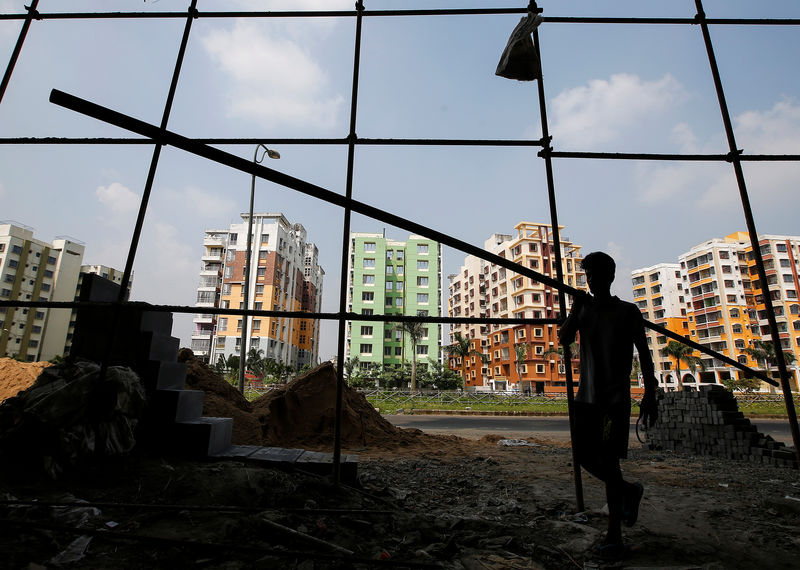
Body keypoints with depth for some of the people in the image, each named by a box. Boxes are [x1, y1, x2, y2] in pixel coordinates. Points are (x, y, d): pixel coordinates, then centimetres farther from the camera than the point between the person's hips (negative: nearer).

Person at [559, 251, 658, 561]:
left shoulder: (627, 311, 2)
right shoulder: (583, 308, 11)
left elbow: (644, 354, 0)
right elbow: (564, 338, -2)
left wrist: (650, 395, -7)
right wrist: (576, 308, -9)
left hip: (616, 398, -4)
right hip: (586, 396, 5)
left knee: (608, 460, -8)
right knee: (584, 456, 7)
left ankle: (614, 537, 2)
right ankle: (629, 490, 34)